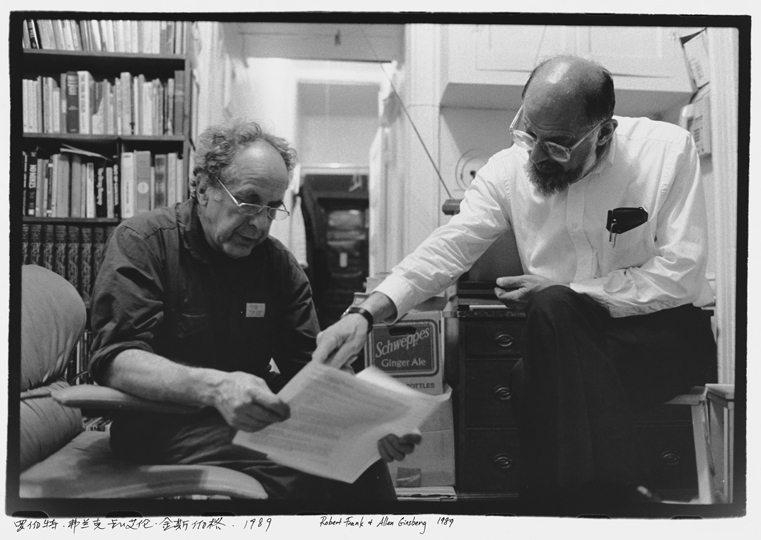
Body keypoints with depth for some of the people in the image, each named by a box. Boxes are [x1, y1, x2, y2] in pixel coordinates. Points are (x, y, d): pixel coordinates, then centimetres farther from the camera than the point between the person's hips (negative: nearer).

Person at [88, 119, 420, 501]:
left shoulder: (277, 262, 6)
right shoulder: (140, 243, -8)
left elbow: (310, 368, 3)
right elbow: (116, 359, -20)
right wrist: (214, 387, -39)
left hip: (254, 414, 5)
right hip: (164, 422, -5)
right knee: (298, 470, -30)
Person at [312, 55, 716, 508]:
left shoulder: (668, 149, -11)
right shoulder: (509, 168, -4)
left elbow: (679, 275, -14)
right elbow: (449, 247, -12)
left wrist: (561, 296, -16)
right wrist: (367, 314, -28)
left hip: (666, 333, -2)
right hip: (569, 342, 3)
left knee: (553, 308, -32)